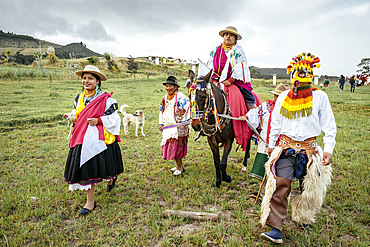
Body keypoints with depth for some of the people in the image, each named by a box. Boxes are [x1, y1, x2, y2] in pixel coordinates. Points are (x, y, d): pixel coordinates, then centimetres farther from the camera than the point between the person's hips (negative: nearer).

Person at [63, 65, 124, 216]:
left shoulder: (105, 99, -9)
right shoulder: (79, 98, 10)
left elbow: (113, 118, -8)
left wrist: (98, 121, -19)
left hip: (100, 138, -5)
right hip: (83, 139, 5)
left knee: (102, 165, 7)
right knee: (85, 168, 3)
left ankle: (111, 179, 45)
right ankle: (90, 202, 15)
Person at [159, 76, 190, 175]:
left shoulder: (180, 97, -10)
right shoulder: (165, 98, 14)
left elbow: (187, 109, -16)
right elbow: (162, 111, 23)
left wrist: (185, 122, -21)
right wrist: (161, 124, 17)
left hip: (178, 126, -7)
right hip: (168, 126, 8)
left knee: (176, 145, -8)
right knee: (168, 144, 9)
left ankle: (179, 168, 8)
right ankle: (179, 165, 25)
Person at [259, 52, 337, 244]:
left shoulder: (319, 96, 0)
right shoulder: (283, 97, 7)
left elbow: (329, 125, 1)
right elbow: (275, 123, 14)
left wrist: (328, 149, -7)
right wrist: (271, 145, 14)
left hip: (309, 148, 0)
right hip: (285, 146, 1)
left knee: (309, 187, 14)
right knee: (280, 185, -11)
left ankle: (304, 216, 42)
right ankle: (275, 229, -7)